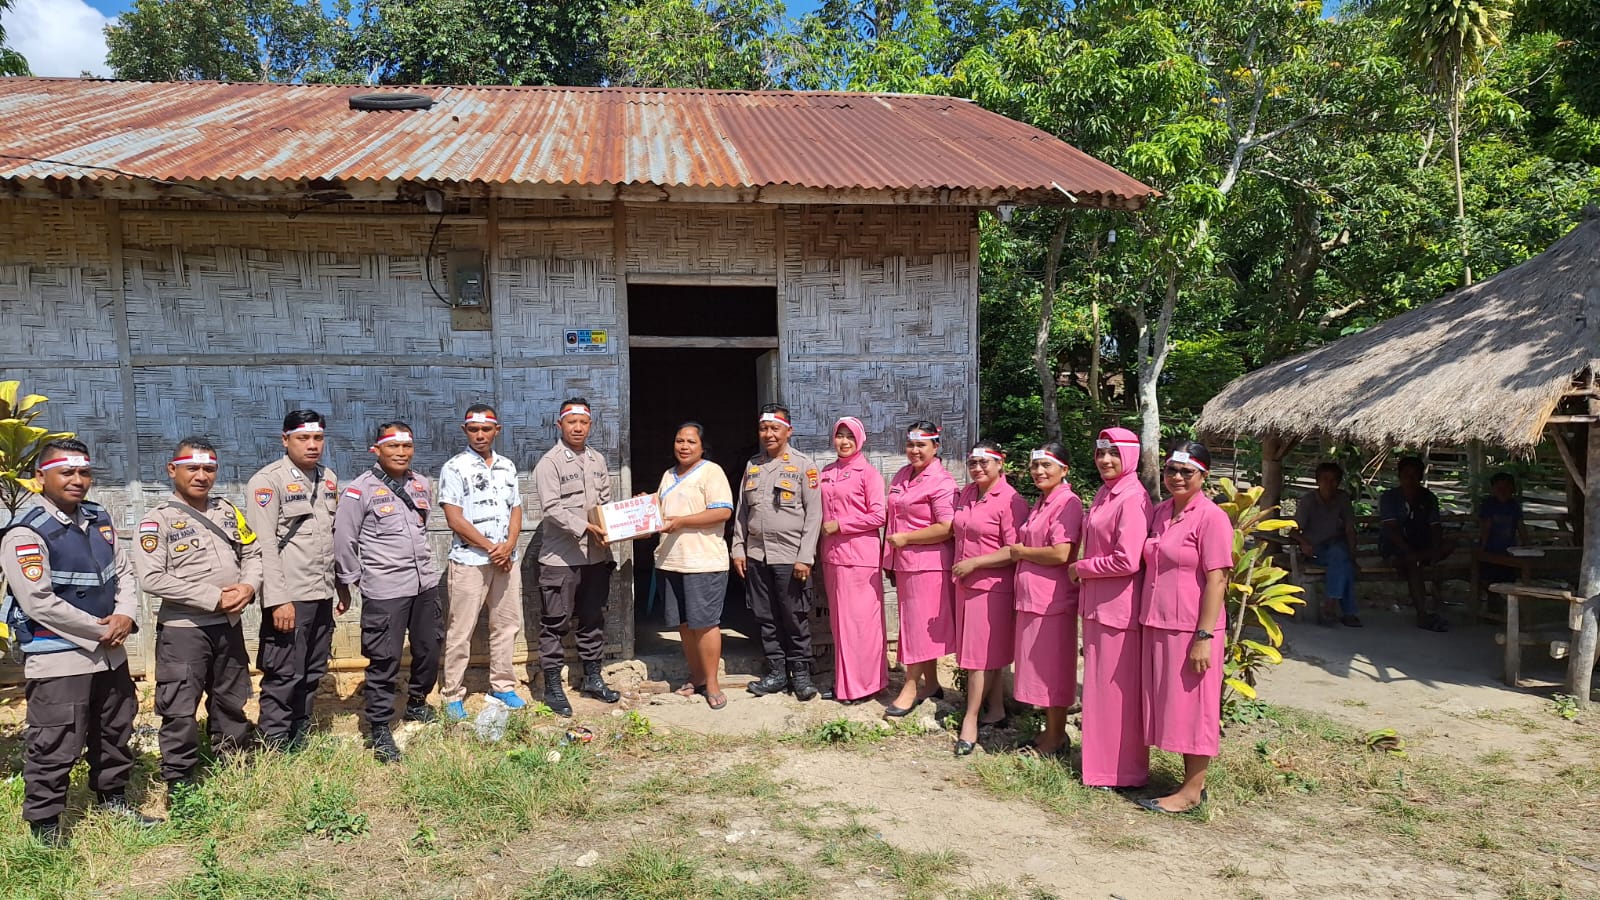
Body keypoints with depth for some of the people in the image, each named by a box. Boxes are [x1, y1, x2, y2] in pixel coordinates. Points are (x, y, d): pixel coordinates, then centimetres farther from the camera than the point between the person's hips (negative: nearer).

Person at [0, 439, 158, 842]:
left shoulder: (99, 520, 8)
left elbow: (124, 572, 12)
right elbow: (38, 602, -20)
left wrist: (126, 616, -7)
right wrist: (102, 630, -15)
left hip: (109, 653, 8)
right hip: (58, 660, -8)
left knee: (115, 733, 20)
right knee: (54, 748, -2)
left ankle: (113, 801, 37)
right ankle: (44, 827, 13)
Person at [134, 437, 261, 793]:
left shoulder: (228, 511, 8)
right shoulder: (158, 520, -9)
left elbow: (253, 553, 12)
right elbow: (151, 578, -18)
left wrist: (249, 586, -10)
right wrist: (213, 598, -19)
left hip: (228, 625, 5)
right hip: (182, 629, -5)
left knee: (231, 702, 18)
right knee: (180, 710, 0)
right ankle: (179, 782, 14)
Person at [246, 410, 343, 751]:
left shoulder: (329, 478, 12)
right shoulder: (268, 481, -9)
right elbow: (264, 545, -14)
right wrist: (278, 599, -19)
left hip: (322, 594, 7)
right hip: (290, 596, -7)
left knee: (313, 672, 14)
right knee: (284, 675, -1)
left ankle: (300, 739, 26)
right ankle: (275, 747, 12)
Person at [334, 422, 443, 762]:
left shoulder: (420, 484, 8)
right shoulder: (360, 489, -10)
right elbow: (344, 539, -5)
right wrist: (348, 581, -1)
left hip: (425, 583, 6)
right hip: (384, 590, -6)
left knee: (429, 650, 16)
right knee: (384, 660, -2)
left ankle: (416, 704, 40)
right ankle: (379, 730, 11)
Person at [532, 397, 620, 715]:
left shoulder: (598, 460, 12)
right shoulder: (550, 462, -8)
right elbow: (553, 508, -17)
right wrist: (586, 527, -26)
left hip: (596, 555, 6)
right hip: (561, 556, -6)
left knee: (593, 619, 15)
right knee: (556, 623, 1)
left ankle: (592, 679, 28)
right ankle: (552, 687, 11)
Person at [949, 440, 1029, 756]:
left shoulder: (1011, 501, -13)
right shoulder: (966, 494, 9)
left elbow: (1014, 551, -18)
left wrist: (974, 563, -19)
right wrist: (958, 570, 13)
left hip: (992, 586, -7)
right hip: (965, 584, 7)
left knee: (980, 652, -3)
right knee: (989, 651, 15)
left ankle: (970, 720, 3)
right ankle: (995, 708, 26)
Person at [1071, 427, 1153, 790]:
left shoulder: (1133, 498, -16)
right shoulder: (1104, 494, 12)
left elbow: (1127, 561, -22)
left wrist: (1081, 568, -10)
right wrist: (1084, 572, 8)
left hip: (1119, 607, -9)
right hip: (1097, 603, 9)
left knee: (1116, 688, 2)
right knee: (1099, 684, 16)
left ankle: (1121, 770, 16)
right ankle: (1100, 757, 29)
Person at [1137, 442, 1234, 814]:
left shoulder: (1211, 517, -11)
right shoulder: (1160, 511, 10)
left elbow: (1217, 579, -15)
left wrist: (1204, 637, -19)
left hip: (1191, 629, -7)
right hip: (1158, 626, 7)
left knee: (1192, 706, 2)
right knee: (1171, 706, 14)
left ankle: (1192, 790, 14)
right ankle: (1191, 780, 27)